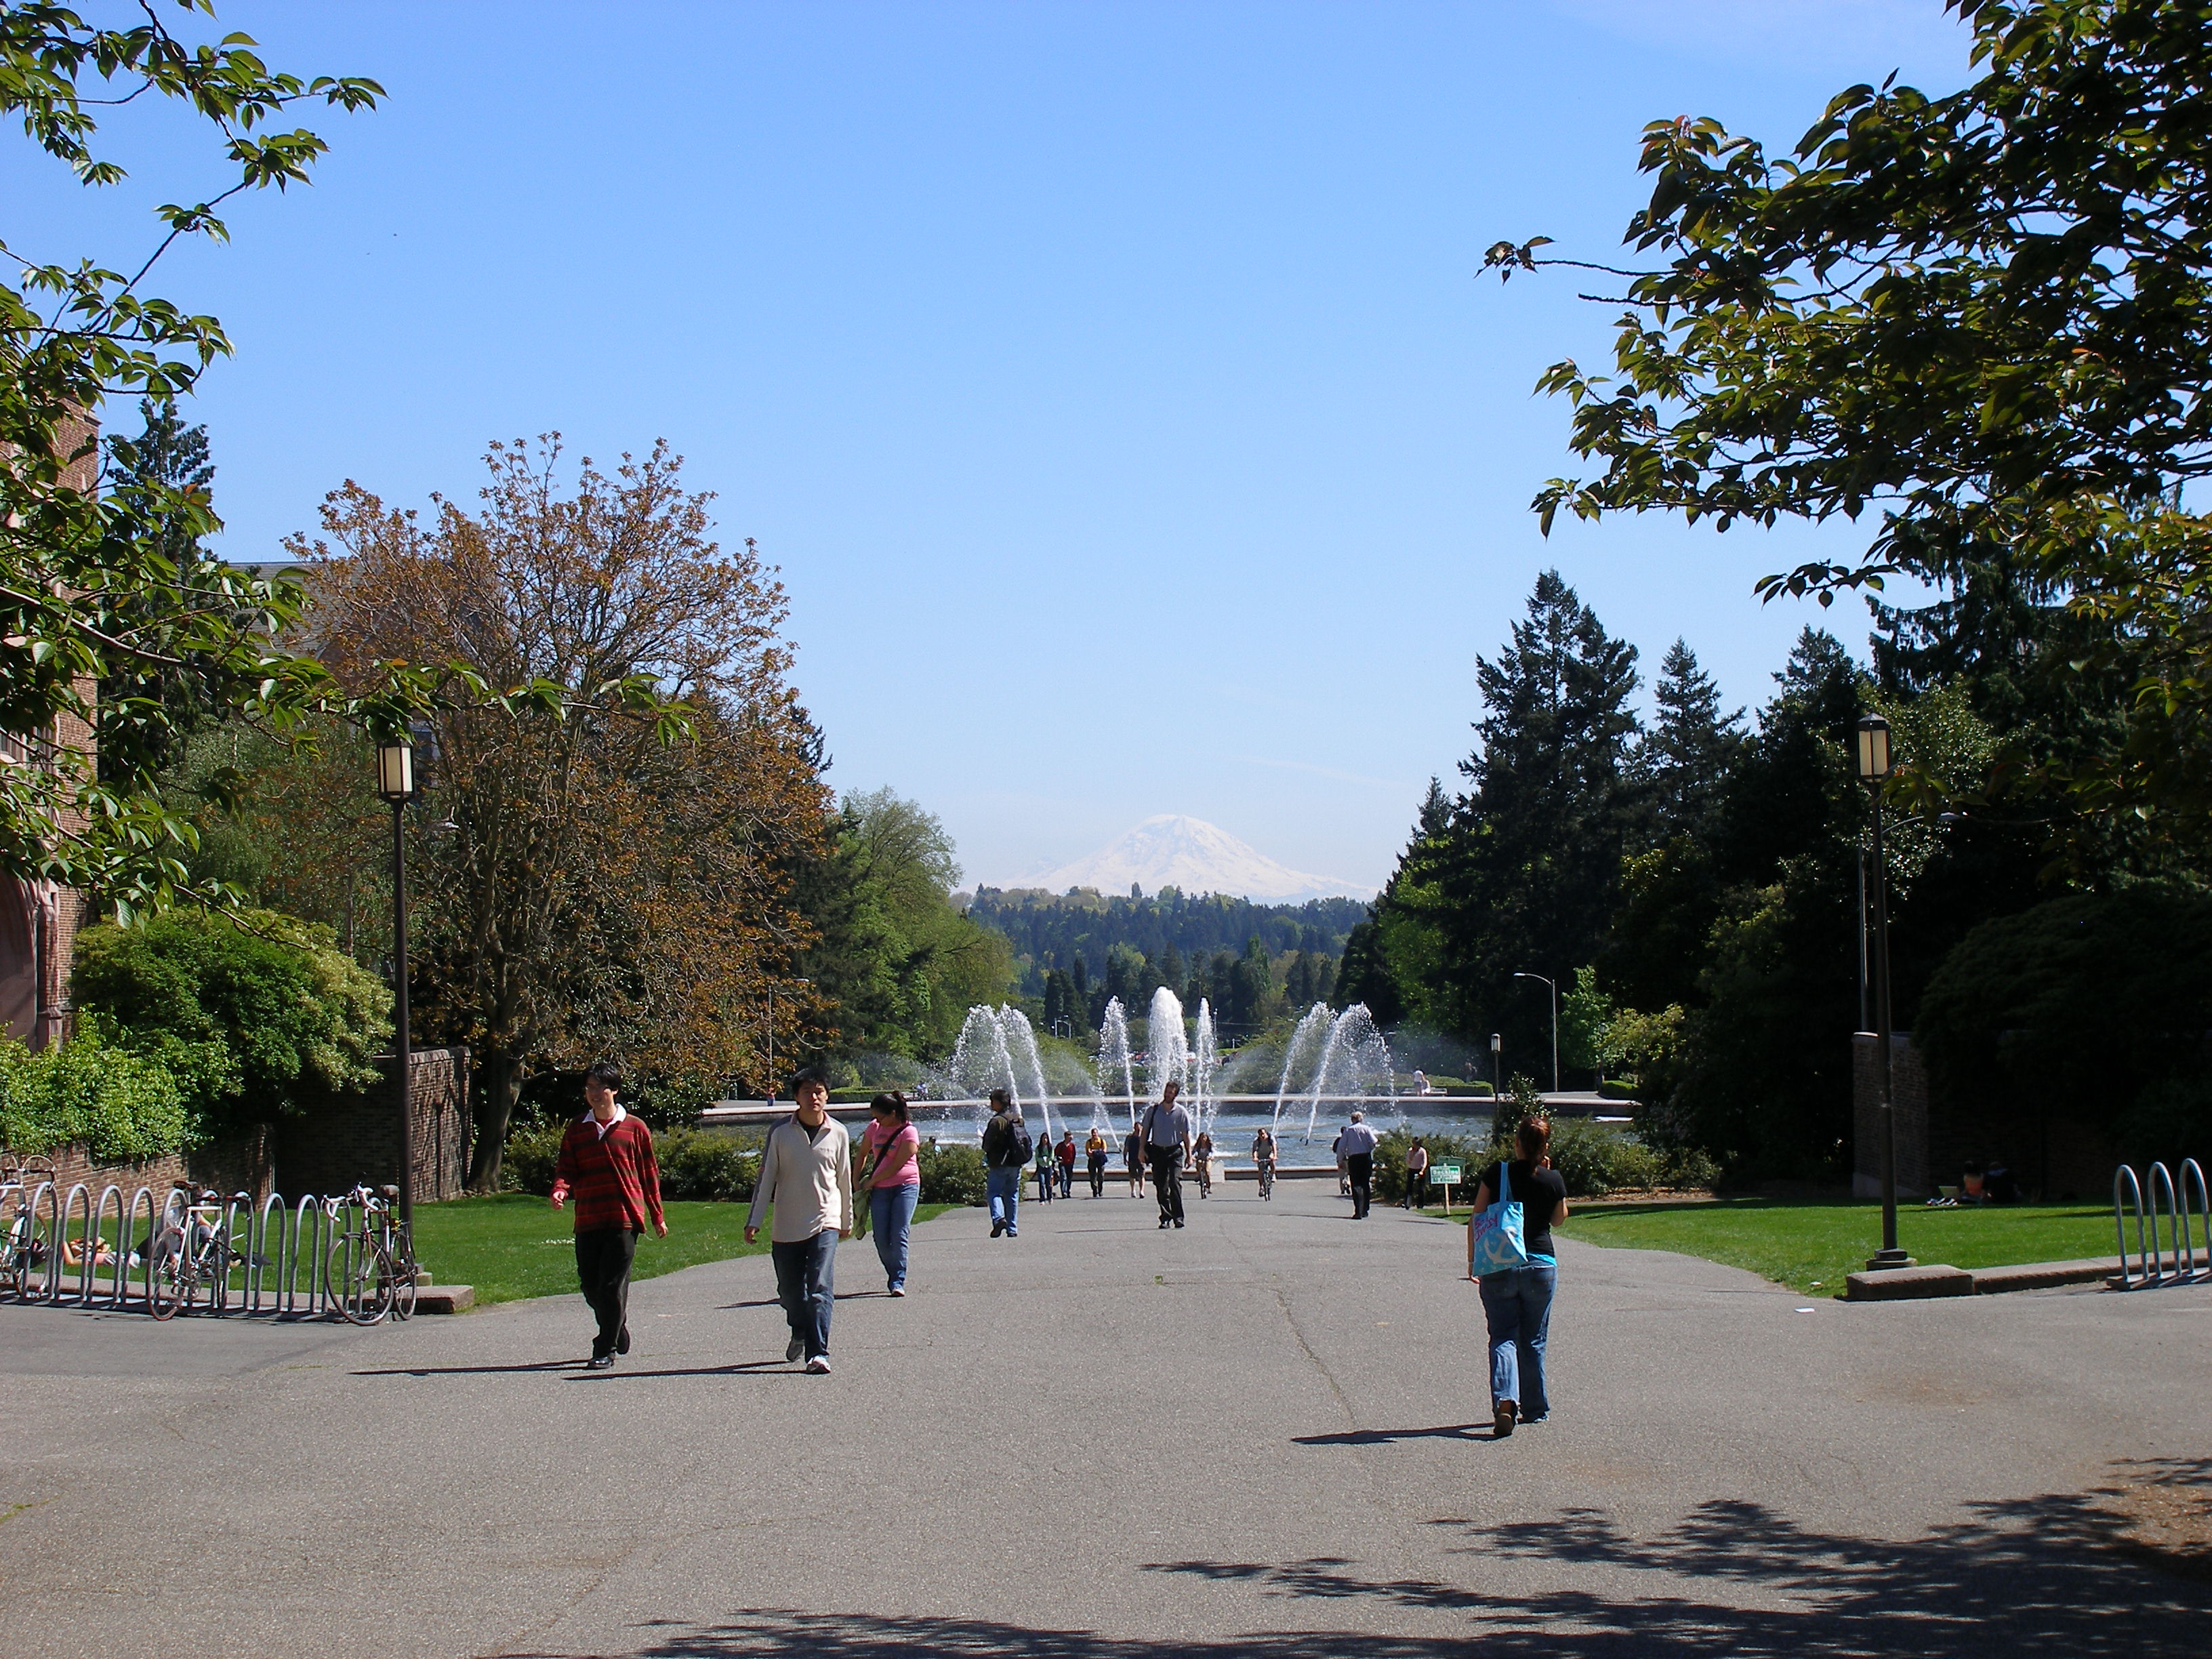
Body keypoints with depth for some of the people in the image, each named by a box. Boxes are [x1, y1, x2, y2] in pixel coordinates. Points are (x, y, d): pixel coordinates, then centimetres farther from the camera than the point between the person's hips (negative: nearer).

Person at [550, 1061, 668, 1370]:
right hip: (588, 1220, 4)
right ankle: (617, 1329, 33)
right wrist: (560, 1190, -15)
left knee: (613, 1285, -9)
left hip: (624, 1218, -4)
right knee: (590, 1284, 8)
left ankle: (605, 1350, -4)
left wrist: (657, 1217, 13)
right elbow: (567, 1168, 8)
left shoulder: (634, 1129, 4)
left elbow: (649, 1174, 10)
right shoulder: (577, 1130, 11)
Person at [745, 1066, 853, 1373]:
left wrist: (847, 1221, 20)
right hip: (786, 1226, 1)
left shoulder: (838, 1134, 1)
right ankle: (800, 1335, 40)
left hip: (824, 1223, -1)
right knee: (790, 1290, 12)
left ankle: (818, 1352, -15)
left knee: (820, 1288, -13)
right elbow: (766, 1178, 2)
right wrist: (754, 1220, -2)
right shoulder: (781, 1133, -2)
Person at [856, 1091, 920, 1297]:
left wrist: (871, 1182, -8)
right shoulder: (875, 1128, 9)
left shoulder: (909, 1133, -9)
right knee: (881, 1238, -2)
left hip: (906, 1186, -5)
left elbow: (897, 1166, -13)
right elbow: (863, 1154, 22)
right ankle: (893, 1277, 15)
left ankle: (898, 1282, -13)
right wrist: (856, 1180, 14)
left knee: (899, 1236, -13)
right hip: (880, 1189, 5)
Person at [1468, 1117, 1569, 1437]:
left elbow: (1476, 1220, -4)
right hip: (1541, 1264, 1)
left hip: (1498, 1266, -1)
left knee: (1503, 1337, 1)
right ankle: (1534, 1408, 22)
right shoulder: (1553, 1180, -5)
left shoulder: (1497, 1174, -7)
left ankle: (1505, 1401, -21)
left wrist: (1472, 1260, 7)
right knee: (1533, 1341, 14)